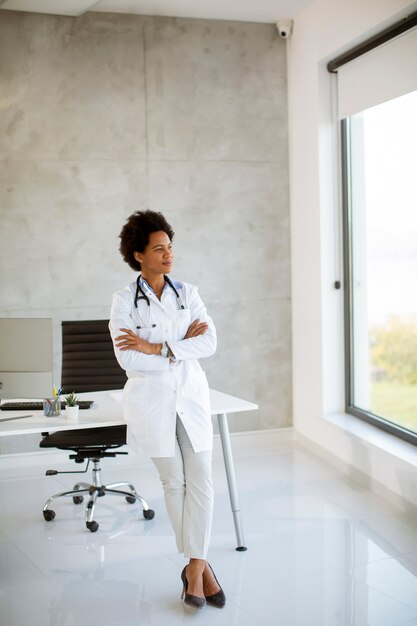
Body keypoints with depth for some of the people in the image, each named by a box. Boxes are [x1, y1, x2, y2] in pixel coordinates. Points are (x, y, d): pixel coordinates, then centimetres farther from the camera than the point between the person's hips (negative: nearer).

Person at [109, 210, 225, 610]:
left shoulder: (187, 293, 3)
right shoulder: (124, 300, -6)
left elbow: (210, 343, -9)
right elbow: (128, 359, -16)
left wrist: (157, 348, -18)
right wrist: (182, 345, -14)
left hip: (192, 397, 2)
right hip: (151, 400, -2)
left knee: (200, 479, -4)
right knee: (174, 482, 8)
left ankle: (195, 566, 5)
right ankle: (199, 565, 21)